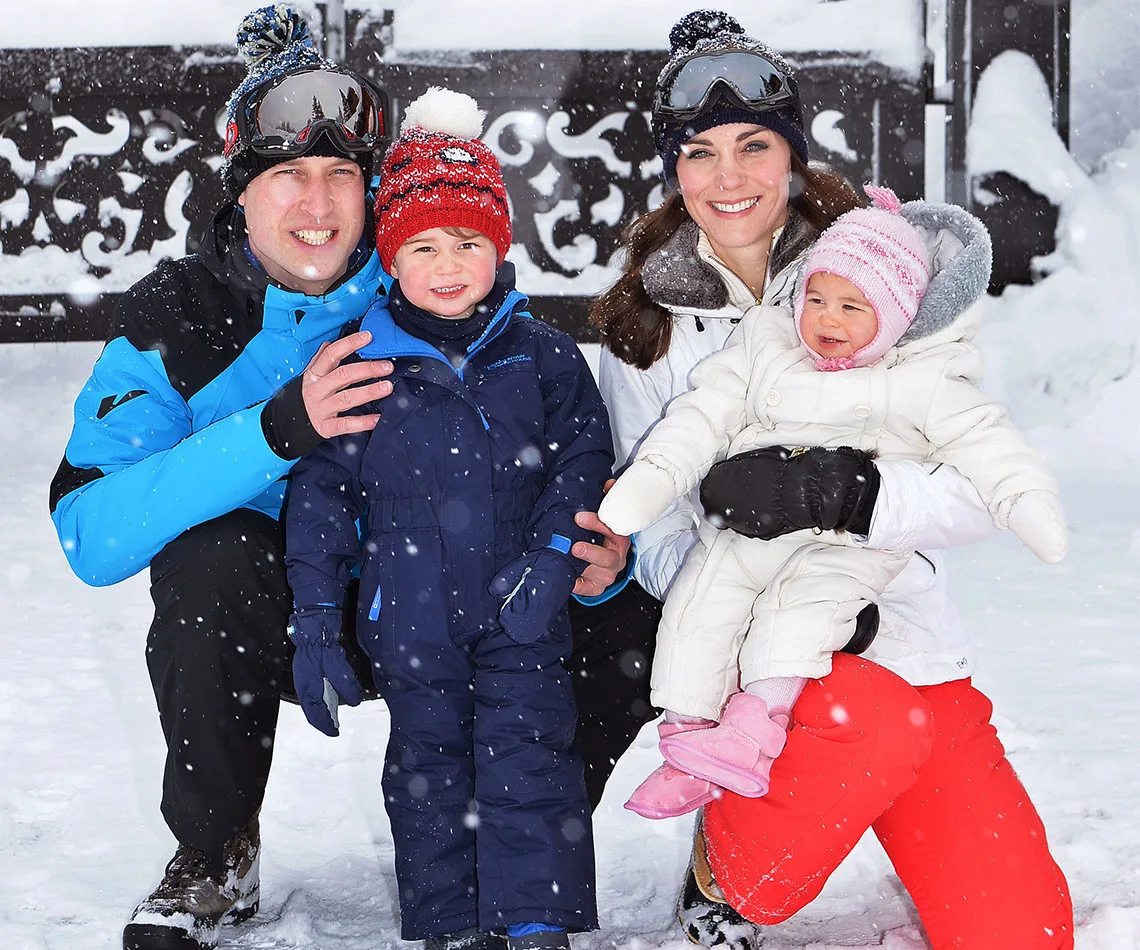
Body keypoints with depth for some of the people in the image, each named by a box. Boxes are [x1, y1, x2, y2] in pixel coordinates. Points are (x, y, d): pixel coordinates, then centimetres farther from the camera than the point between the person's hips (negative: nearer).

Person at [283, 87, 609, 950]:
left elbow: (583, 458, 4)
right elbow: (321, 491, 2)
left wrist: (553, 556, -10)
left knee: (527, 763, -2)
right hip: (410, 618, 1)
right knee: (430, 771, 10)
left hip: (521, 617, -1)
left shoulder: (542, 356, 1)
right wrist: (316, 620, -1)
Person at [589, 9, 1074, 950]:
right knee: (876, 723, -36)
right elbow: (655, 523, 2)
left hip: (903, 629, 1)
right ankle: (726, 873, -6)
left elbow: (977, 489, -6)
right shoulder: (644, 326, 6)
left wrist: (838, 493, -25)